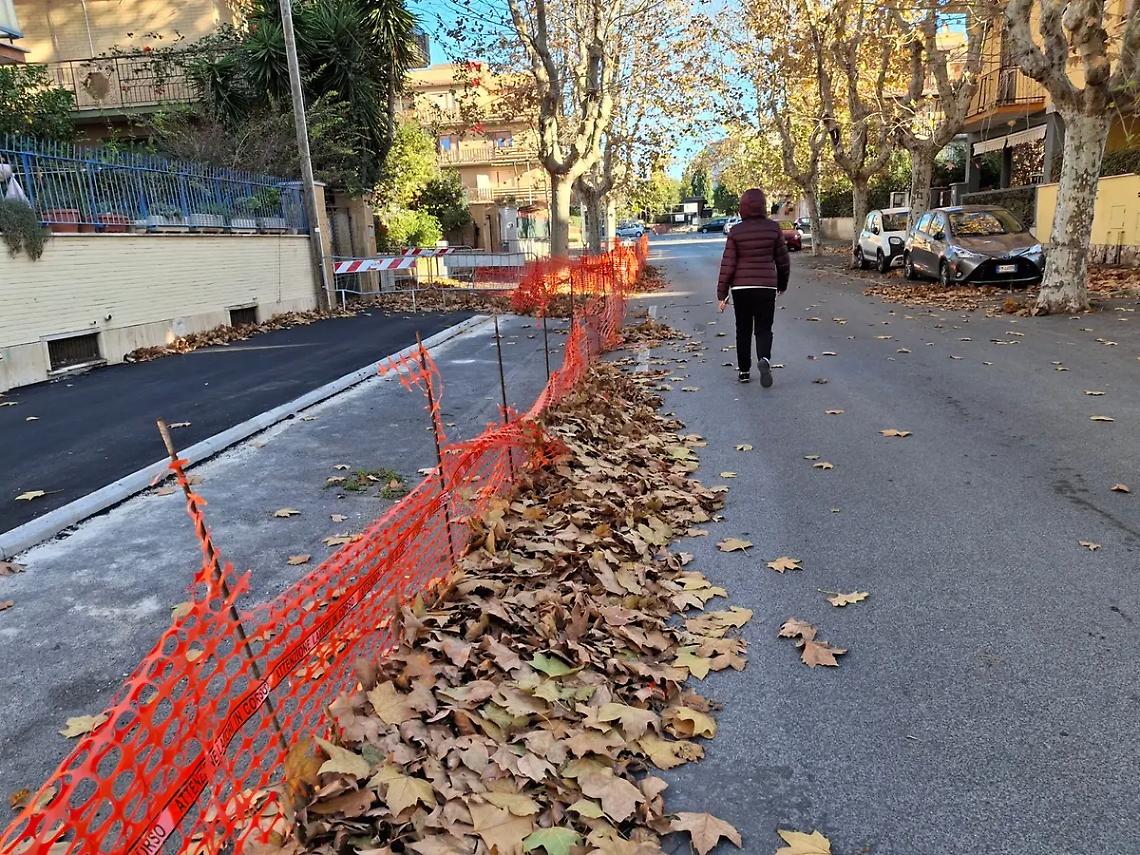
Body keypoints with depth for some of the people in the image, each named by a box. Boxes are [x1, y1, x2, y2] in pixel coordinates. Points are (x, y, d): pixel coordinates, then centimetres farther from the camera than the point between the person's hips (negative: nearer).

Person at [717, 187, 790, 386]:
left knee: (743, 330, 13)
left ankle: (744, 371, 17)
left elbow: (728, 265, -5)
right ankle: (764, 359, -22)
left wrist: (722, 294, 0)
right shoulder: (773, 228, -2)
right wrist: (782, 284, 20)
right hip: (766, 286, 0)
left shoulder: (736, 231, -4)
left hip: (740, 287, 0)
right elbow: (782, 260, 5)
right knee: (763, 329, 5)